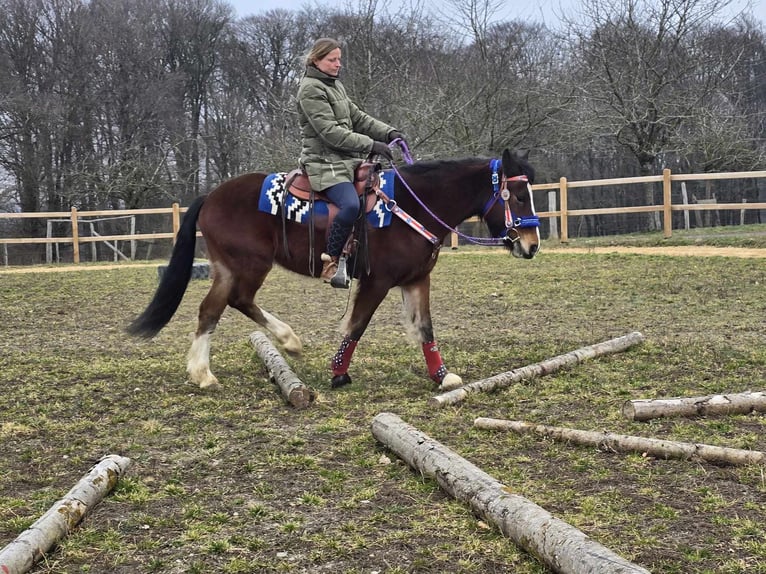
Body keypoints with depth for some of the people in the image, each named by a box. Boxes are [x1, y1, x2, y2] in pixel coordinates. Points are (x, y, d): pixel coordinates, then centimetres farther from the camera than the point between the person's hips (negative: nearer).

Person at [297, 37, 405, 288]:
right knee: (351, 205, -31)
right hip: (325, 162, -10)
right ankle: (331, 262, -16)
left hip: (347, 159, 10)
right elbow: (330, 132, -19)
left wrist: (388, 132, 1)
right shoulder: (311, 89, -10)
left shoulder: (335, 85, 18)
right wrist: (371, 145, -22)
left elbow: (357, 117, 17)